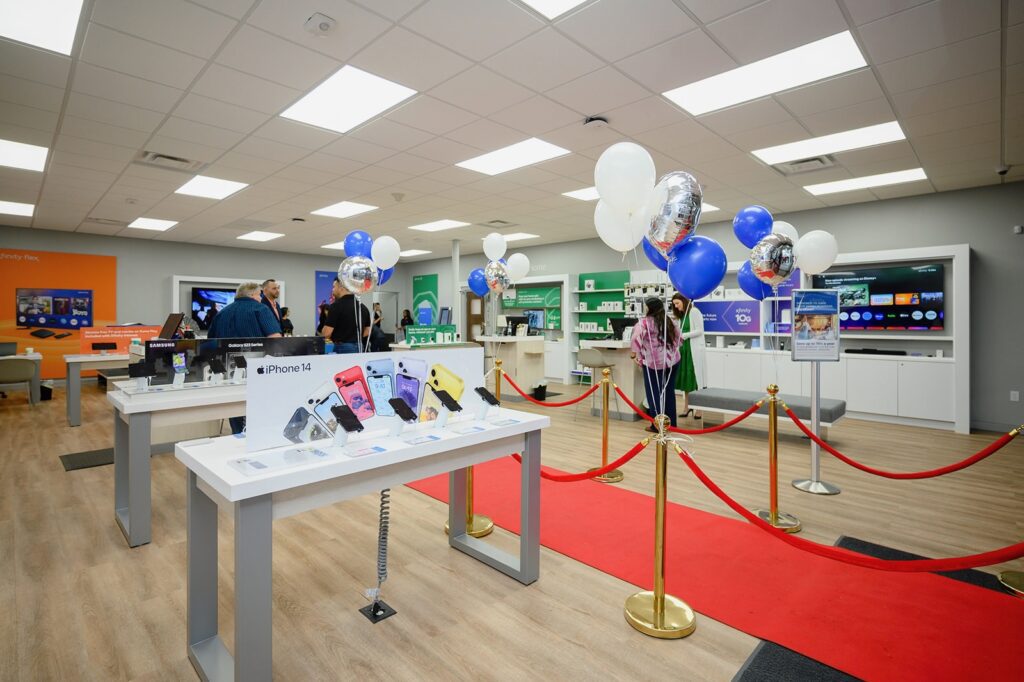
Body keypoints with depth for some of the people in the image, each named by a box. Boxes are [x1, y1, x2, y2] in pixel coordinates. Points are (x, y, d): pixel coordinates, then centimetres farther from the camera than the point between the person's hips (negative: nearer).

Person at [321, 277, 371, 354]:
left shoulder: (337, 305, -13)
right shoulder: (362, 307, 8)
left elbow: (326, 333, -14)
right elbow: (367, 331, 14)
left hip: (342, 348, -6)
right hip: (359, 348, 6)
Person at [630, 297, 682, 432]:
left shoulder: (645, 322, -8)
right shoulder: (670, 321, 9)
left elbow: (636, 338, -22)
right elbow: (679, 339, 18)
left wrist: (634, 352, -9)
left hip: (654, 362, -5)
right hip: (672, 360, 5)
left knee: (654, 392, 4)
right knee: (669, 391, 14)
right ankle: (671, 422, 21)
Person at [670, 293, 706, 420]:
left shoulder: (694, 312, -7)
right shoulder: (681, 315, 16)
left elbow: (699, 331, -13)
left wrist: (683, 336, -18)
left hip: (694, 350, -7)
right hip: (684, 349, 7)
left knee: (696, 379, -3)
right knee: (686, 378, 7)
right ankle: (687, 407, 12)